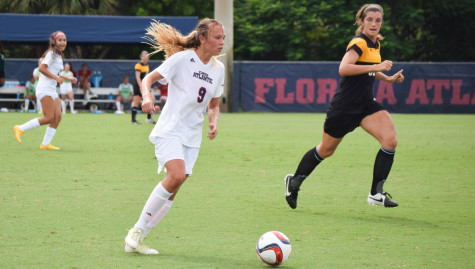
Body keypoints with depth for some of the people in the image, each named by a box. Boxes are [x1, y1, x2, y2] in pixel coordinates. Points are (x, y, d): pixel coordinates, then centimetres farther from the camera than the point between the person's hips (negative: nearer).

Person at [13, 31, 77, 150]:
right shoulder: (51, 53, -9)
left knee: (58, 117, -1)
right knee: (49, 118, -14)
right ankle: (20, 129, -7)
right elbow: (42, 68, -21)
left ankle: (45, 144, 1)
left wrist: (68, 78, 22)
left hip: (52, 90, 9)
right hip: (45, 89, -9)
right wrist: (56, 78, -22)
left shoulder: (58, 55, 20)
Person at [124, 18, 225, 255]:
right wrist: (147, 96, -27)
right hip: (170, 130, -6)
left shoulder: (218, 68, 10)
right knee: (176, 176, -26)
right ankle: (137, 230, -14)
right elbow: (149, 78, -7)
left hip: (192, 136, 7)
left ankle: (136, 240, 6)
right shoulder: (182, 58, -8)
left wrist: (214, 122, 0)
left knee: (173, 190, -1)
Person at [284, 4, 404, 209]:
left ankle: (376, 194, -9)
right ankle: (294, 182, 33)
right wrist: (376, 67, -33)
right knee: (326, 150, 9)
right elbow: (343, 69, -34)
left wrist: (388, 79, 17)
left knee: (390, 140, -15)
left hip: (366, 104, 7)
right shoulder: (359, 43, -17)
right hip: (345, 106, -7)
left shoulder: (374, 43, 10)